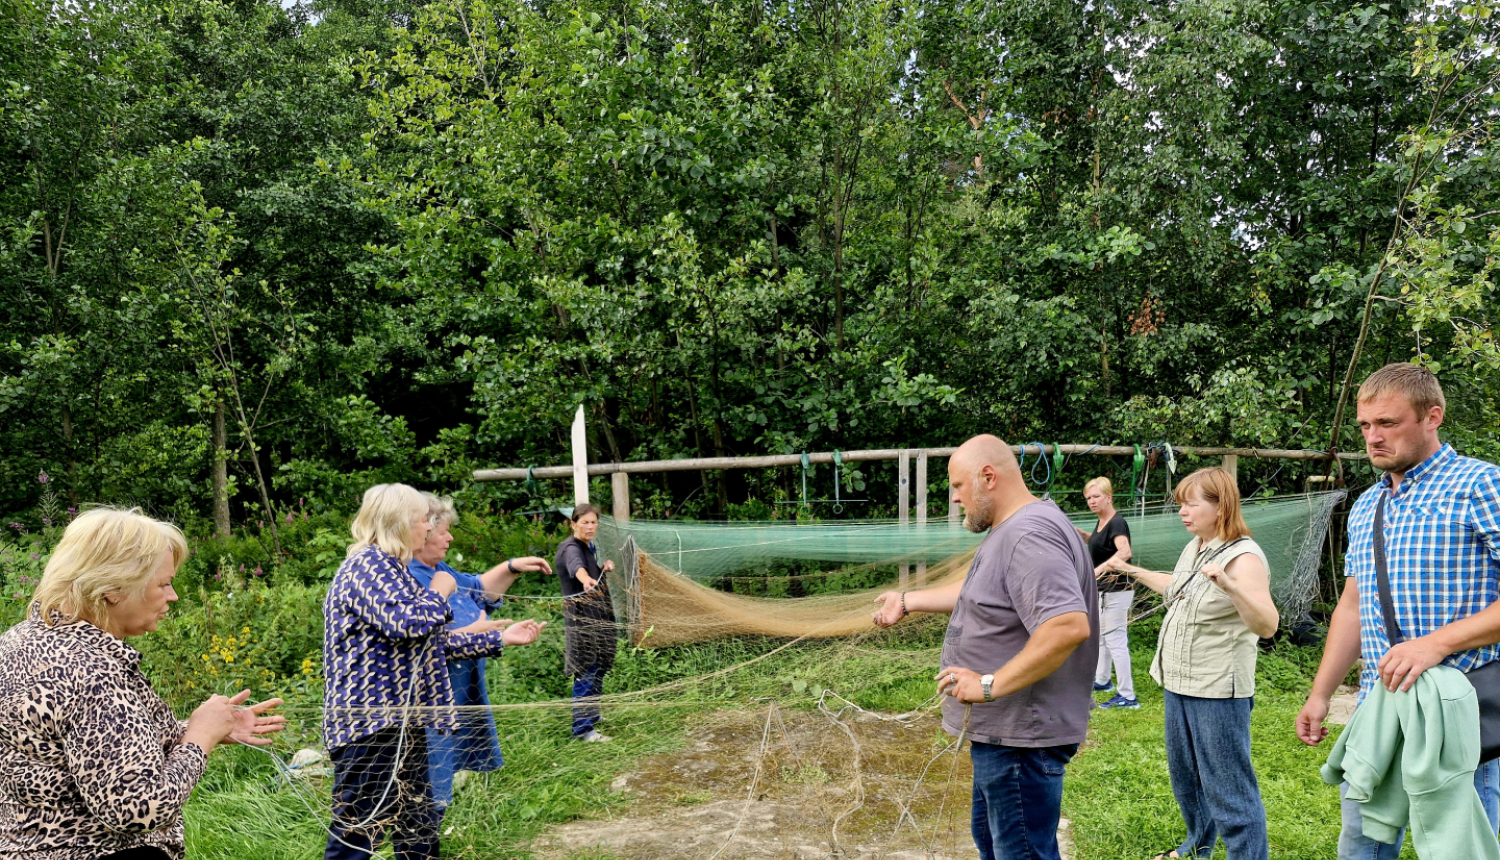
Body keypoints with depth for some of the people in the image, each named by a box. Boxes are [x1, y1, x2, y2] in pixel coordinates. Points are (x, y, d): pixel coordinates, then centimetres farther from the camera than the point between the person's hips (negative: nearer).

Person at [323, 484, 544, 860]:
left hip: (400, 721, 11)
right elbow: (406, 623, -27)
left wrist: (501, 638, 21)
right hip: (371, 721, -11)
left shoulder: (390, 567, 19)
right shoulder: (368, 564, -12)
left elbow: (432, 642, 22)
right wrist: (439, 591, -8)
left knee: (420, 827, 17)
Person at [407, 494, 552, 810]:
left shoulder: (439, 570, 11)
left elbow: (477, 590, 27)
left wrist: (511, 568, 15)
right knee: (429, 799, -2)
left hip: (463, 699, 11)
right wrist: (472, 632, -24)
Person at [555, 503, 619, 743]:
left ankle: (592, 716, 32)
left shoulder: (591, 547, 10)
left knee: (598, 669, 17)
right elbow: (577, 566, -41)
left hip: (598, 616, 9)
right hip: (581, 617, -9)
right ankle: (583, 729, -2)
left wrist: (604, 569, 4)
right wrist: (586, 580, -62)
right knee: (586, 673, -8)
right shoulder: (571, 549, -18)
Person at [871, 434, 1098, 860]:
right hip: (1001, 729, 11)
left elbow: (1068, 626, -35)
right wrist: (908, 601, 24)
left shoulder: (1030, 535, -24)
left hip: (1021, 737, -11)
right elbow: (976, 591, 25)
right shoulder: (1008, 530, 11)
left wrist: (990, 684, -30)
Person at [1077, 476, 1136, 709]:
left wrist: (1099, 570, -52)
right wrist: (1079, 532, 15)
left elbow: (1125, 551, -40)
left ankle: (1127, 696, -2)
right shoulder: (1101, 521, 8)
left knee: (1115, 640, -8)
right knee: (1102, 636, 22)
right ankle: (1102, 681, 38)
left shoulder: (1116, 523, -21)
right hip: (1104, 589, 10)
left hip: (1117, 591, -10)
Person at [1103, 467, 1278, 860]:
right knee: (1185, 776, 24)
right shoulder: (1193, 548, 7)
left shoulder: (1243, 557, -19)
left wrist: (1229, 585, -45)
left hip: (1217, 691, -9)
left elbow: (1266, 625, -30)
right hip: (1179, 683, 9)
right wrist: (1131, 570, 32)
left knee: (1228, 790, -2)